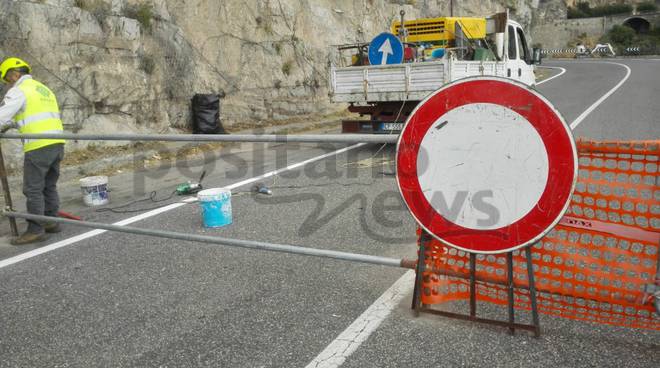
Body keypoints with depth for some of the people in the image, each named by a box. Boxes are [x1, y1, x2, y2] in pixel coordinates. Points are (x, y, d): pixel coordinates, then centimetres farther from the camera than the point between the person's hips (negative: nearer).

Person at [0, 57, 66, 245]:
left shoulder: (19, 90, -3)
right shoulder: (44, 89, 24)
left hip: (38, 146, -8)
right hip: (57, 143, 8)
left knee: (33, 189, -3)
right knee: (49, 186, 16)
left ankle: (35, 230, -2)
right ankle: (51, 222, 22)